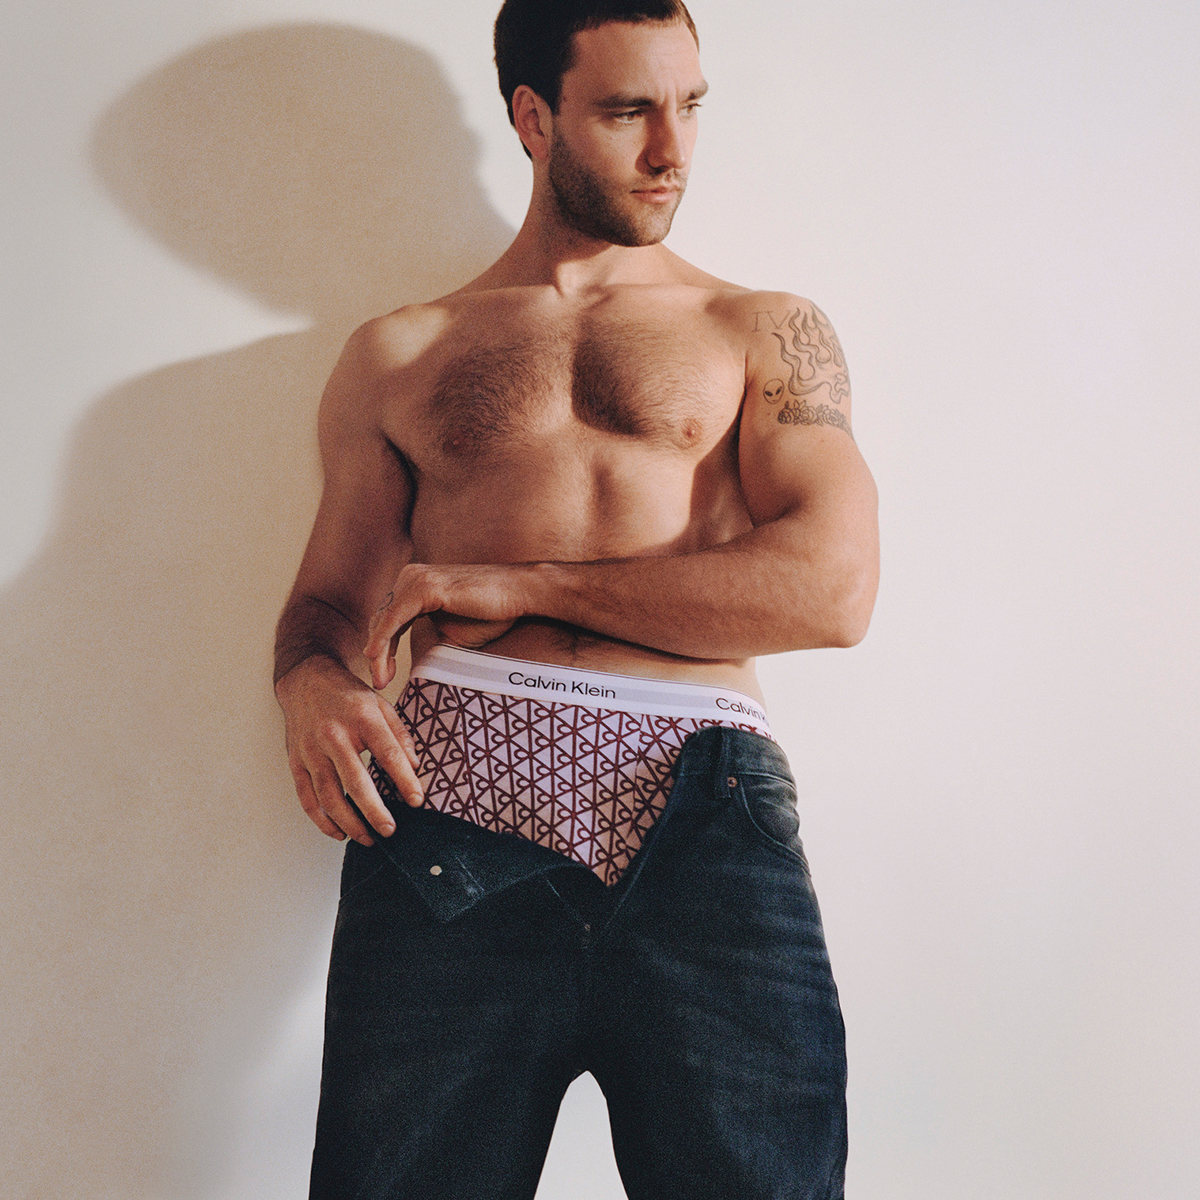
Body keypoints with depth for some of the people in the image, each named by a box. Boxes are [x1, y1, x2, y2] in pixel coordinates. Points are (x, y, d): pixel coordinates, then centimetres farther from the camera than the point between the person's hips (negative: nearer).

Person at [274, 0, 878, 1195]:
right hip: (454, 801, 1)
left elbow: (831, 587, 1)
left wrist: (521, 582, -2)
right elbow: (327, 597, 21)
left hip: (705, 817, 0)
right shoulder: (397, 354, 22)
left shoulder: (767, 330, 17)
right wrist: (312, 685, -5)